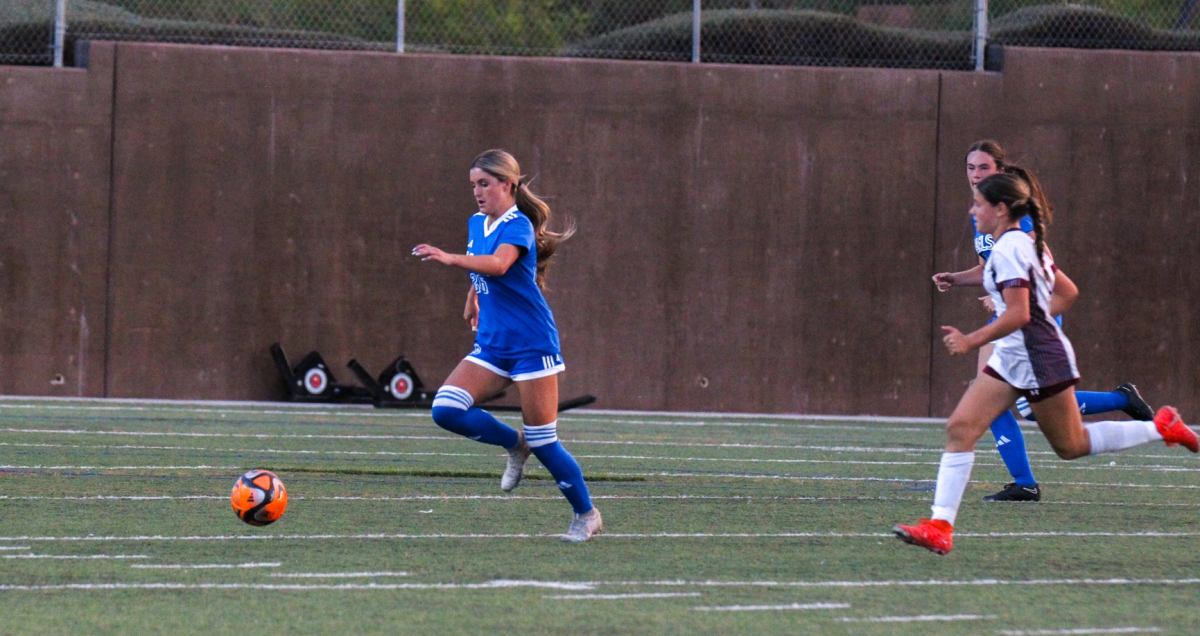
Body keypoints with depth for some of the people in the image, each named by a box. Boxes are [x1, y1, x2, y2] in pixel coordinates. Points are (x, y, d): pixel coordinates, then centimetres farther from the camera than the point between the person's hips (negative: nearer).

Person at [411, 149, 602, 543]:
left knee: (542, 440, -3)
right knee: (445, 410, -14)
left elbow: (498, 263, -37)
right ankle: (514, 445, 10)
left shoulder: (518, 226, -15)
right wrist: (472, 300, 34)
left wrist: (450, 259, -50)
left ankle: (587, 516, 16)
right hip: (492, 345, 7)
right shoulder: (477, 224, 9)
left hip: (531, 344, -7)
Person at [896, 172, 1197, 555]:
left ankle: (1162, 428, 21)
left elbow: (1018, 314, -26)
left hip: (1039, 359, -10)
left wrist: (972, 341, -24)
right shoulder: (1027, 243, 10)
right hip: (1010, 359, 10)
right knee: (960, 428, -3)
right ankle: (940, 527, -9)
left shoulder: (1006, 250, -19)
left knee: (1071, 445, 6)